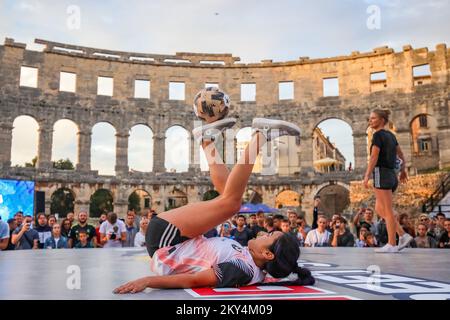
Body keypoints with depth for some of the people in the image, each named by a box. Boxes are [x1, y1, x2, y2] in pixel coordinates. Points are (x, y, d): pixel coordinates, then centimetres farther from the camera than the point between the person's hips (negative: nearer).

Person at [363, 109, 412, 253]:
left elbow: (373, 158, -17)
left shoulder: (378, 135, -8)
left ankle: (391, 245, 1)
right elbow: (402, 156, 21)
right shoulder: (391, 135, 16)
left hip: (381, 174, -8)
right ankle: (403, 235, 9)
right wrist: (403, 170, 31)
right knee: (379, 209, 15)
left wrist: (366, 176, -19)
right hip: (392, 175, 8)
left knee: (387, 211, -4)